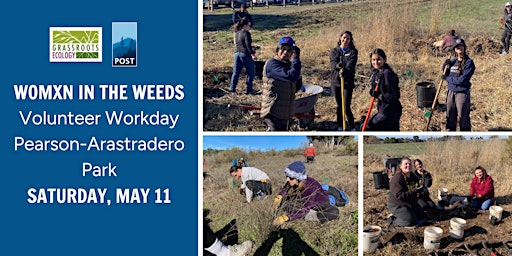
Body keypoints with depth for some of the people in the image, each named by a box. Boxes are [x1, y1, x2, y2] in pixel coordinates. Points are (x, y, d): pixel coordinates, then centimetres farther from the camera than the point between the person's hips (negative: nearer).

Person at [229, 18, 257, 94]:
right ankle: (249, 90, 6)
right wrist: (252, 54, -21)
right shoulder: (246, 33, -10)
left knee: (236, 72, 13)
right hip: (245, 54, -7)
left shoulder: (237, 33, 13)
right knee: (250, 72, 6)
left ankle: (232, 88, 10)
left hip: (237, 53, 7)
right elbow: (248, 45, -19)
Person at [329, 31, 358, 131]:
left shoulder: (353, 51, 1)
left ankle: (352, 128, 5)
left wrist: (344, 71, -36)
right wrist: (337, 66, -34)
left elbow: (351, 64, -15)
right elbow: (333, 62, -10)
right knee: (339, 106, 12)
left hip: (348, 82, -3)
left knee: (346, 107, -8)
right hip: (335, 81, 3)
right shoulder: (334, 51, 8)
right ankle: (340, 127, 23)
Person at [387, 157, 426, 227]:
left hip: (411, 203, 9)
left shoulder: (413, 177, 2)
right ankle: (392, 220, 2)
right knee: (411, 221, -19)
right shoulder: (397, 178, -25)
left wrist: (419, 190, -9)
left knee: (422, 217, 15)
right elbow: (399, 195, -31)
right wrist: (414, 191, -35)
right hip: (397, 205, -9)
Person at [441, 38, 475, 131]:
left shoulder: (469, 62, -10)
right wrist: (445, 66, 0)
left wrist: (447, 78, -11)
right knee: (450, 117, 16)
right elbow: (445, 74, 20)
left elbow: (462, 80, -19)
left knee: (463, 118, -1)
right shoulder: (453, 61, 9)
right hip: (451, 92, 6)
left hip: (462, 93, -6)